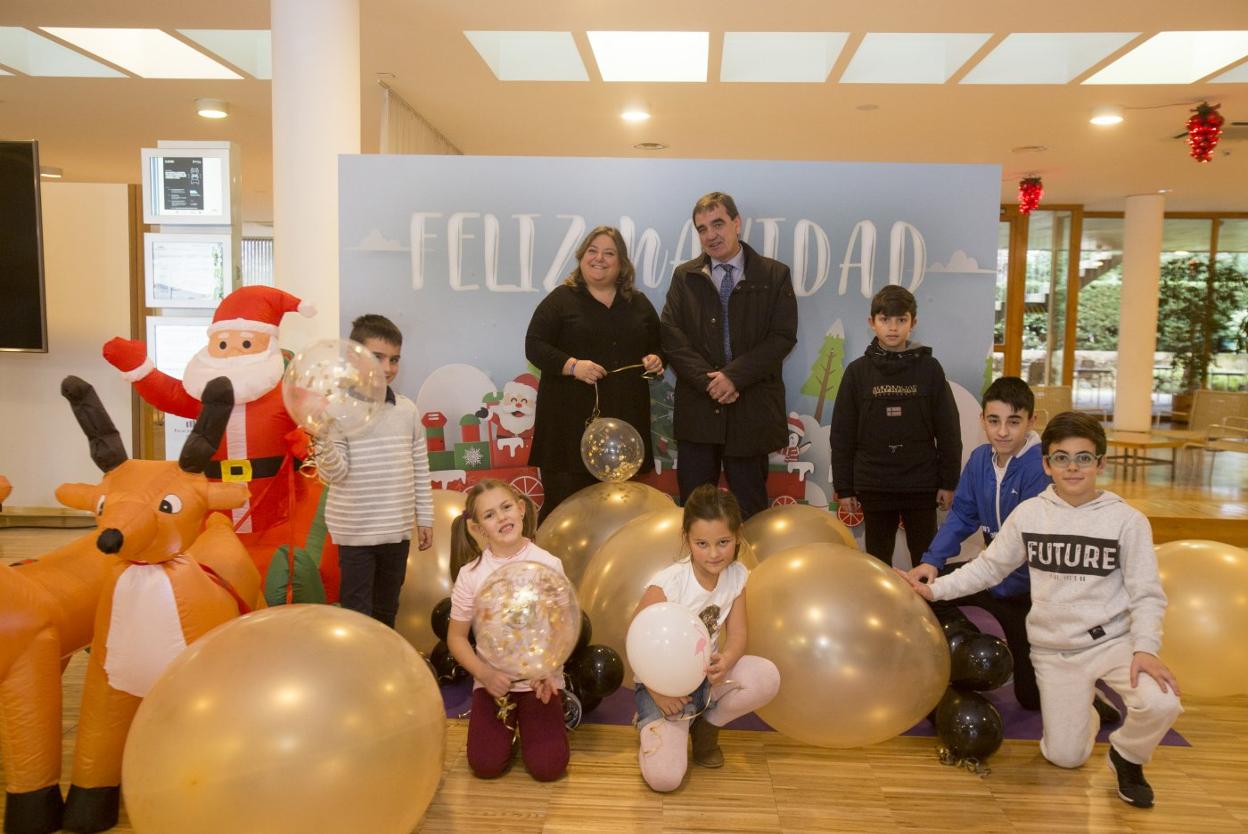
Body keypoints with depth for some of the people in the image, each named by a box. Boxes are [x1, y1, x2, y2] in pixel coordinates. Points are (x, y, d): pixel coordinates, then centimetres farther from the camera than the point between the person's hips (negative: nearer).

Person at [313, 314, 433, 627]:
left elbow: (420, 468, 8)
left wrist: (425, 518, 9)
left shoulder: (408, 410, 2)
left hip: (397, 530, 4)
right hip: (356, 531, -4)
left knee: (387, 610, 20)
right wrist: (323, 440, -32)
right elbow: (334, 473, -14)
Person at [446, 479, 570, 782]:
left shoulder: (549, 565, -11)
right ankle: (508, 722, 20)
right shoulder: (470, 574, -10)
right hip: (494, 680, 1)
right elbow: (456, 637, 1)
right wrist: (485, 674, -15)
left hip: (540, 678, -1)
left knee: (547, 767, -13)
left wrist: (547, 670, -20)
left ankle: (528, 720, 19)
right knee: (486, 765, -12)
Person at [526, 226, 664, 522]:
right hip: (571, 419, -4)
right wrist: (572, 365, -17)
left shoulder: (639, 304, 15)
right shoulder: (560, 300, 2)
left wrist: (656, 360, 1)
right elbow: (534, 346, -2)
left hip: (625, 417, 4)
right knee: (565, 501, -4)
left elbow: (657, 347, 25)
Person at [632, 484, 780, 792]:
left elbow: (736, 634, -5)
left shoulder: (737, 576, -8)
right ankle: (652, 723, 13)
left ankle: (706, 726, 3)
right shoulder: (667, 583, -24)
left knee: (767, 677, -26)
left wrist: (725, 661, -28)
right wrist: (657, 692, -18)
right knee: (664, 777, -23)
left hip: (705, 675, 4)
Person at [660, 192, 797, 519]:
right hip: (696, 409, 2)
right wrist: (707, 380, -13)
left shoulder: (774, 275, 3)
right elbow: (671, 337, 0)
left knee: (749, 510, 8)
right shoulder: (684, 277, 8)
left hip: (751, 410, -1)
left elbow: (783, 337, -5)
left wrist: (734, 375, -15)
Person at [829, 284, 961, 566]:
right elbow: (842, 435, 1)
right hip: (874, 486, 1)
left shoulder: (929, 368, -2)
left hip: (922, 485, 0)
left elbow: (948, 431, 1)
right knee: (878, 560, 12)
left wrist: (949, 482, 0)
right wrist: (843, 488, -1)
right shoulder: (858, 371, -1)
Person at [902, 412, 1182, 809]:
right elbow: (988, 567, 4)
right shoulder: (1028, 513, -4)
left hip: (1113, 640, -1)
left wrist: (1145, 648, -22)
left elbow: (1147, 595, -7)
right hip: (1054, 650, 1)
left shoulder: (1127, 520, -9)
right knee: (1064, 757, 1)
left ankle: (1127, 757, 6)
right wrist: (935, 588, -3)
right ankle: (1085, 714, 39)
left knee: (1161, 704, -30)